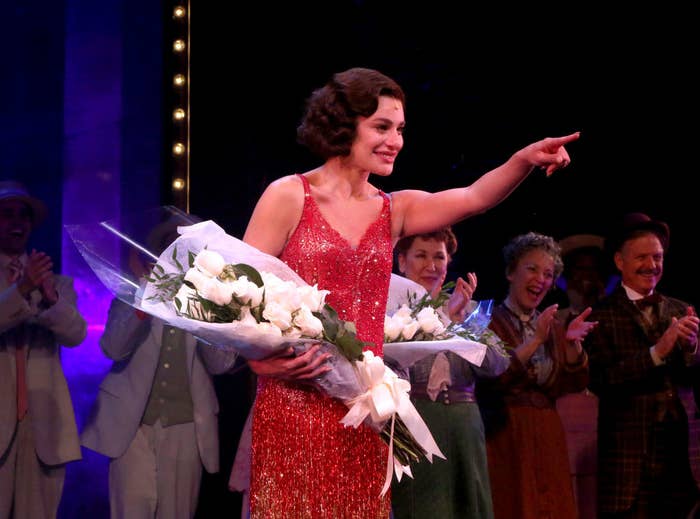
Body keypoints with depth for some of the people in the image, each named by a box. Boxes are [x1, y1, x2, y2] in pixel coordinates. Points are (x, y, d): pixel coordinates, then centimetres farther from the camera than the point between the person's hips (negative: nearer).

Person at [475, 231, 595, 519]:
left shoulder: (553, 326, 15)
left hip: (546, 438, 6)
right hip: (503, 437, -6)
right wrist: (535, 341, -20)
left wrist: (574, 344, -10)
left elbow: (575, 384, 7)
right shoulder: (488, 322, -4)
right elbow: (492, 378, -18)